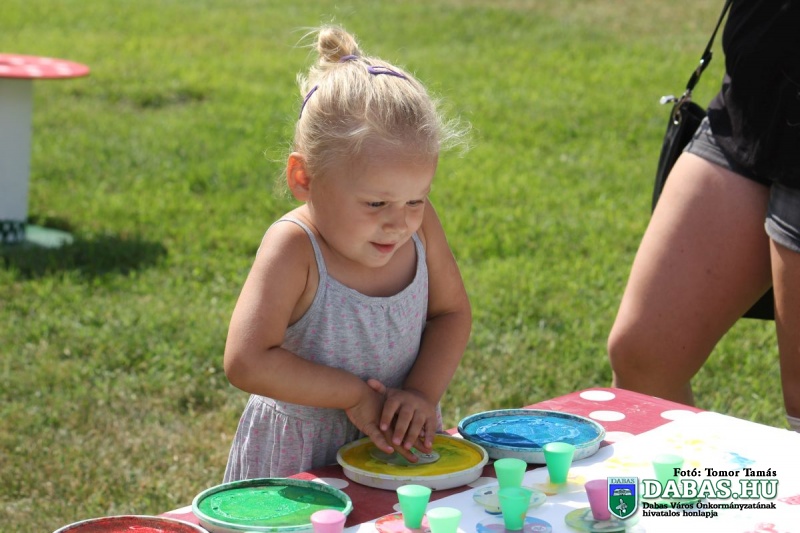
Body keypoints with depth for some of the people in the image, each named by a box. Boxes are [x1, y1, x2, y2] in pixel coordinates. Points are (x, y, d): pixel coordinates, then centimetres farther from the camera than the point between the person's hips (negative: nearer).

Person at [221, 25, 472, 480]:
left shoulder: (419, 224, -7)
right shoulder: (295, 248, -22)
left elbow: (452, 312, 6)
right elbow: (247, 362, -28)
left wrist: (424, 392, -11)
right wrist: (355, 395, -23)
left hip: (397, 443, 1)